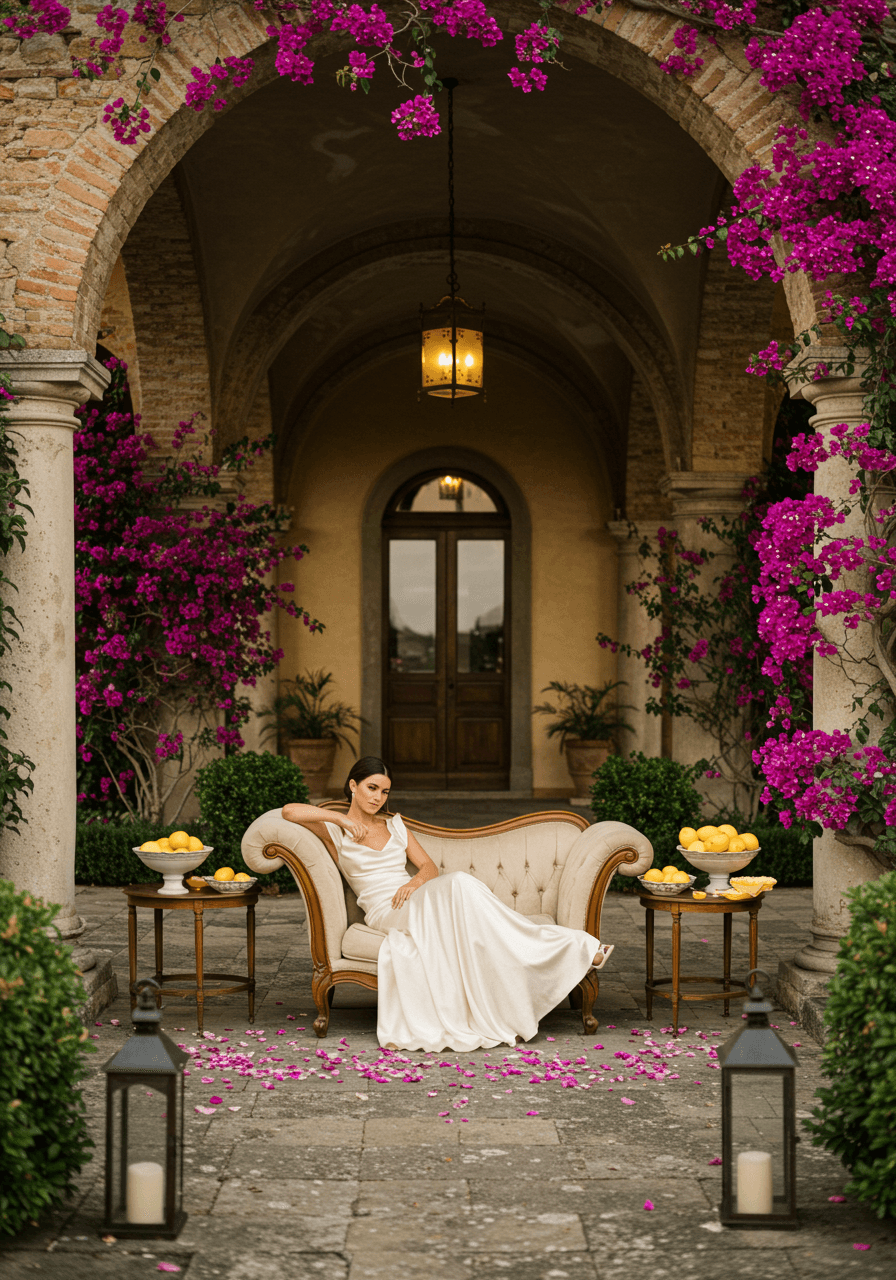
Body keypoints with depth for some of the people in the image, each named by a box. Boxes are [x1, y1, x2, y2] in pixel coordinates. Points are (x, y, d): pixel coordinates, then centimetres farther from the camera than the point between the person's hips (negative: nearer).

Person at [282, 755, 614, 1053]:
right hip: (383, 911, -4)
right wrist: (341, 818, -10)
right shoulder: (335, 830, 8)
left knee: (458, 887, -34)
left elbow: (429, 866, 16)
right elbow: (289, 811, -9)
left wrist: (415, 882, -7)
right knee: (459, 884, -33)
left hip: (419, 903, 5)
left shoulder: (394, 825, 23)